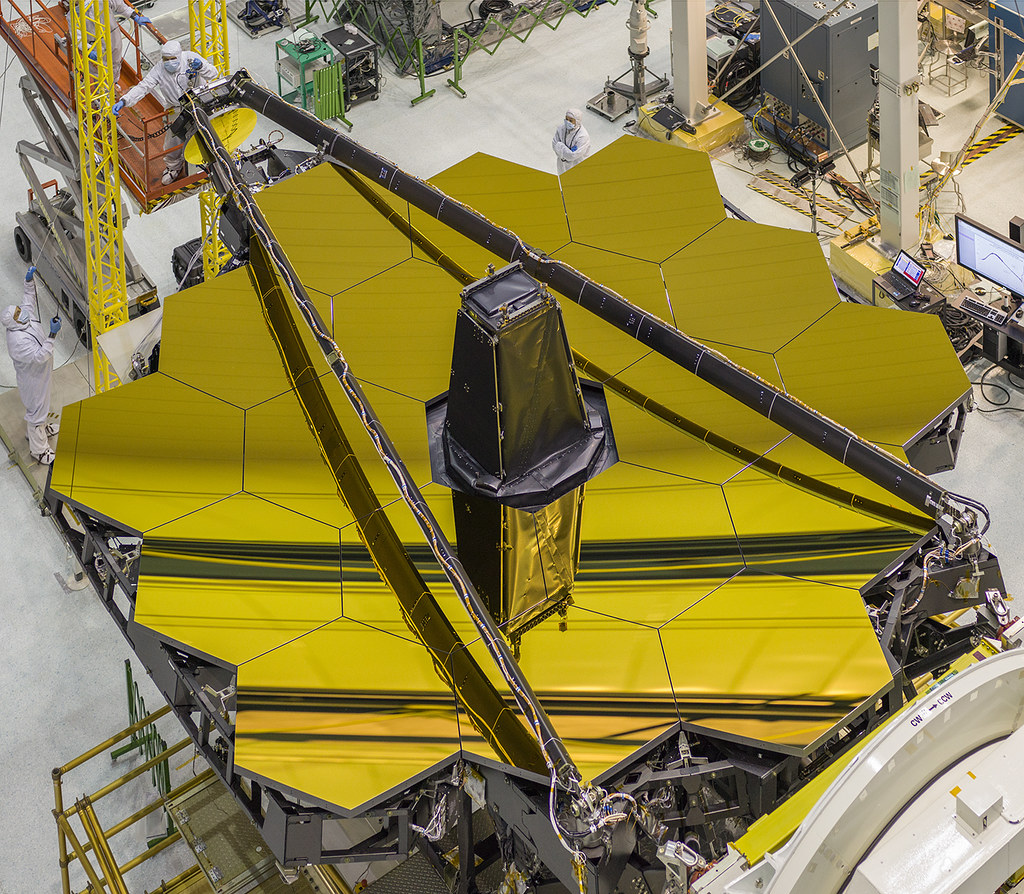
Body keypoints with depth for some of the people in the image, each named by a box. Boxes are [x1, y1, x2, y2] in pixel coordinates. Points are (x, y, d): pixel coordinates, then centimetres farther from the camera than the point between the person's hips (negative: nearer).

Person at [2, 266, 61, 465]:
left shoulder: (25, 317, -15)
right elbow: (40, 356, -44)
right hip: (32, 380, -9)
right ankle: (38, 449, 26)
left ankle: (41, 428, 59)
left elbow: (29, 299, 5)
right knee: (36, 409, 8)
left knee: (41, 404, 32)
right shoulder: (18, 341, -40)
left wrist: (30, 281, -9)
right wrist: (52, 335, -50)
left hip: (41, 373, 9)